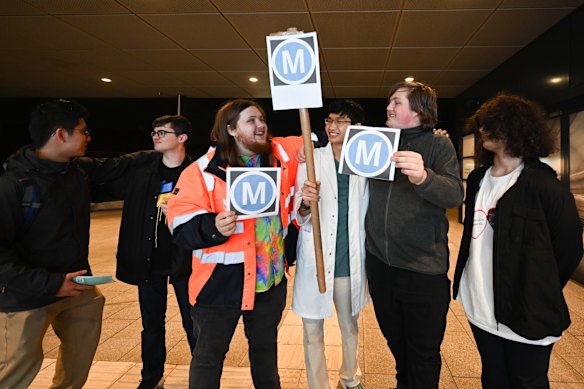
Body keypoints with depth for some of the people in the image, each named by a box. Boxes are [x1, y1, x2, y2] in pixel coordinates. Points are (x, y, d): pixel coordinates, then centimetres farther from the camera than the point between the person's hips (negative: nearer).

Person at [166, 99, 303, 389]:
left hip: (271, 279, 5)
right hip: (220, 283, -4)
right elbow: (181, 227, -15)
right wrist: (213, 227, -32)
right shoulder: (204, 171, -13)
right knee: (209, 355, 14)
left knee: (266, 348, 26)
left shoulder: (281, 154, 0)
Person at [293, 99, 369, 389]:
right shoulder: (311, 158, -4)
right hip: (315, 260, -1)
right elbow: (299, 217, -7)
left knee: (350, 328, 20)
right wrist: (305, 204, -25)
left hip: (350, 262, 2)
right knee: (312, 332, 9)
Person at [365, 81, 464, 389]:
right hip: (380, 263, 5)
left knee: (423, 353, 9)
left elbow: (455, 194, -20)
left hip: (424, 269, -4)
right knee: (395, 342, 23)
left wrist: (422, 177, -42)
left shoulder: (438, 145, -6)